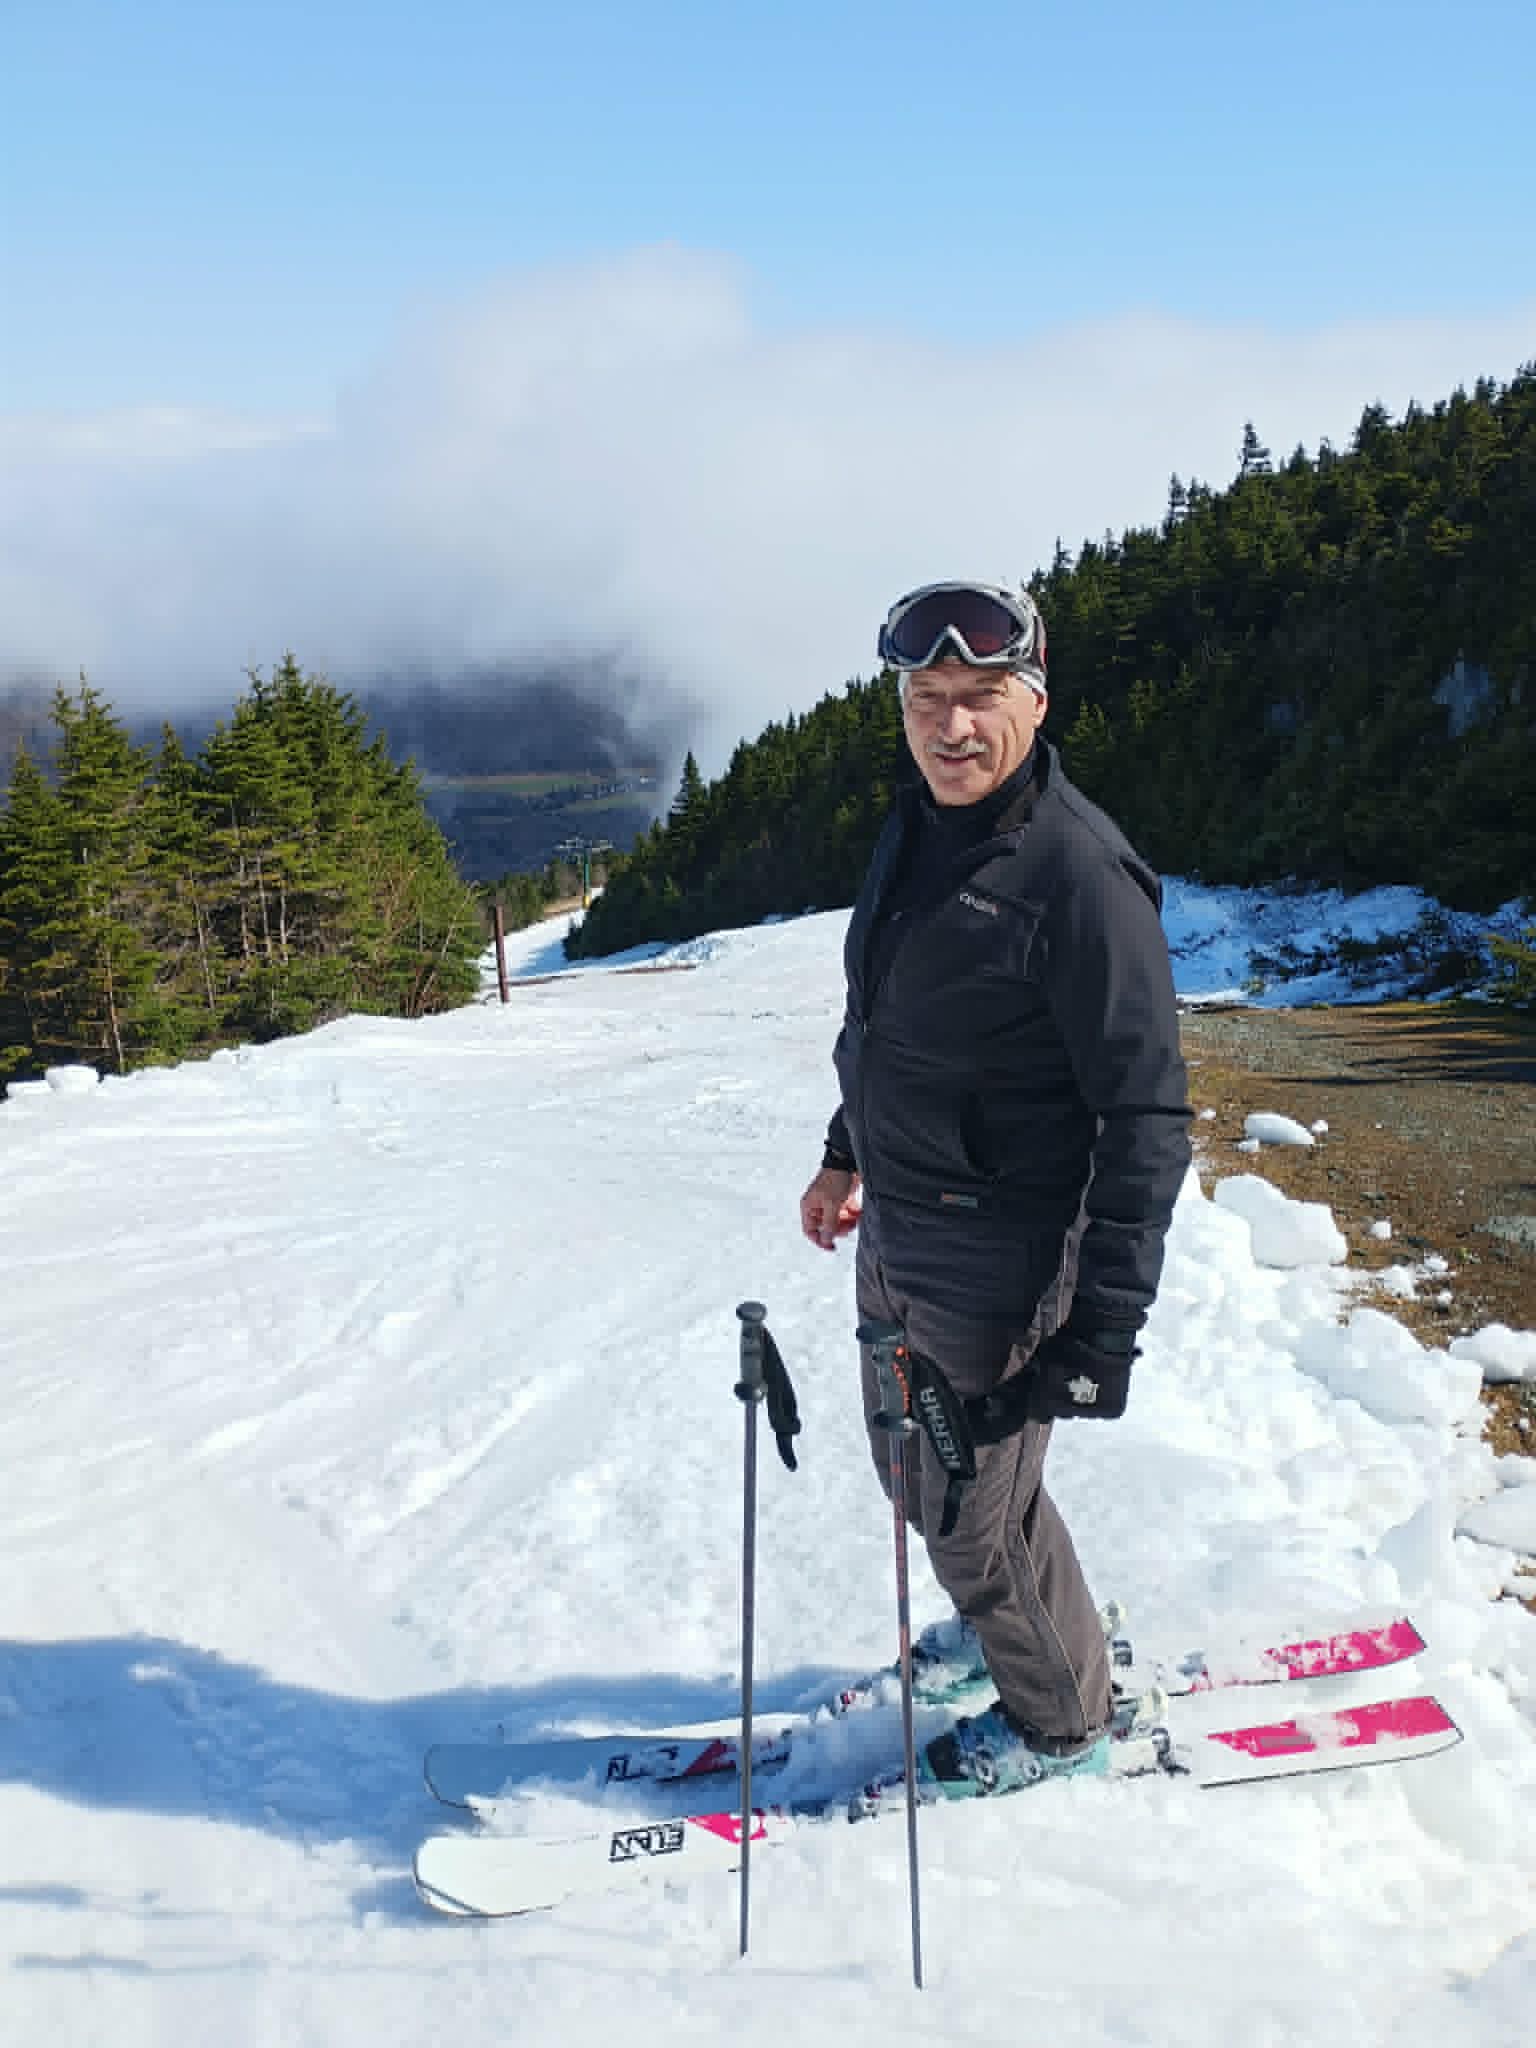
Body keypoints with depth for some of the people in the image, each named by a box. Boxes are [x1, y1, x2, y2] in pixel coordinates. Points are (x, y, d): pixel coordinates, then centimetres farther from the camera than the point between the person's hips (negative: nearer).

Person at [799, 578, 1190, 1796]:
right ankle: (1004, 1626, 52)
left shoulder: (1081, 871, -21)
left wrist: (1103, 1336, -23)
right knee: (912, 1469, 24)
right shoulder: (916, 831, 4)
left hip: (994, 1265, -8)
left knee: (973, 1517, 7)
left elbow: (1147, 1117, -22)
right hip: (892, 1240, 8)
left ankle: (1061, 1722, 35)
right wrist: (847, 1155, 23)